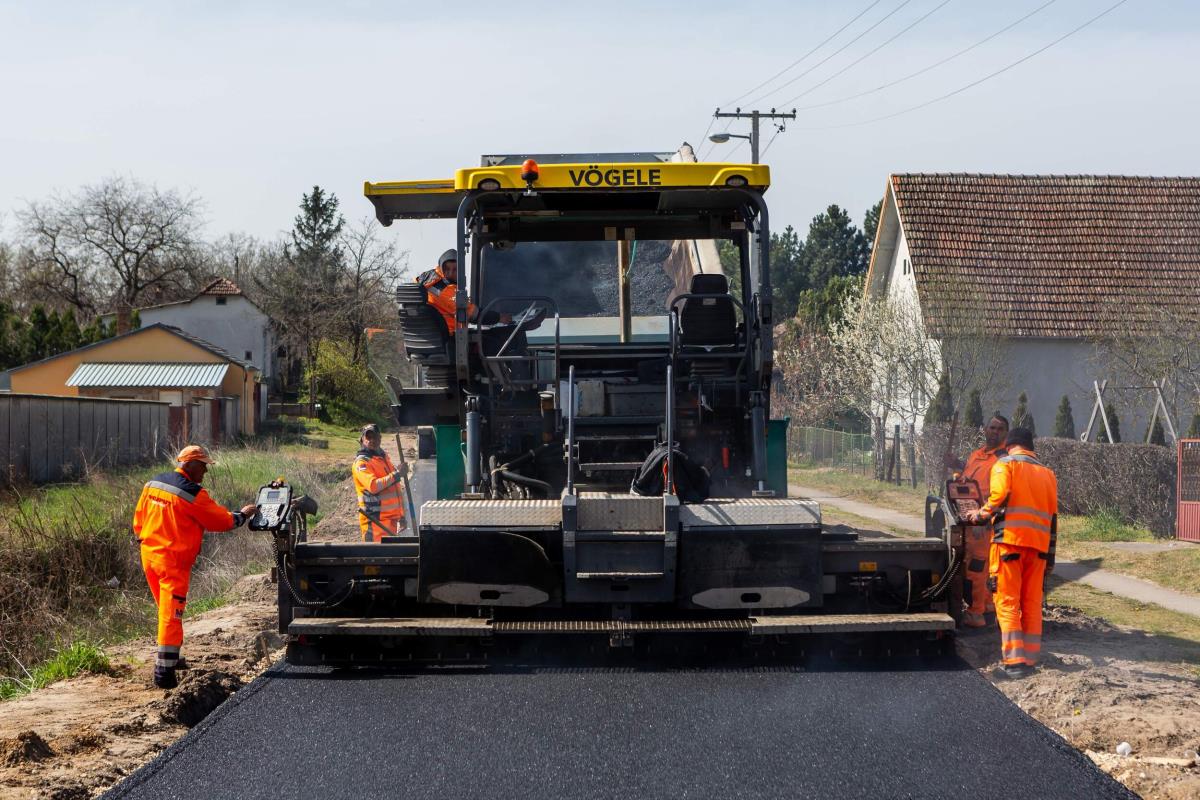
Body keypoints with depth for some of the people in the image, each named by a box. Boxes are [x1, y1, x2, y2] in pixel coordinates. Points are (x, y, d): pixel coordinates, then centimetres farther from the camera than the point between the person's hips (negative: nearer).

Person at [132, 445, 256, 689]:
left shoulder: (152, 483, 6)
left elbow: (138, 520, 13)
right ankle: (164, 673, -10)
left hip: (149, 553, 8)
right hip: (173, 559, -8)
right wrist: (242, 514, 11)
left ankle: (169, 658, 34)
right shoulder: (193, 494, -16)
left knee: (165, 610, 22)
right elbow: (222, 520, -7)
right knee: (171, 615, -6)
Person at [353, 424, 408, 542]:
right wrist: (397, 474, -23)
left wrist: (401, 515, 23)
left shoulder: (384, 457, 18)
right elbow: (373, 485, -26)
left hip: (391, 518, 9)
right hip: (375, 520, -9)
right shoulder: (361, 463, -10)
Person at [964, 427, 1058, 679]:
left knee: (1008, 602, -3)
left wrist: (981, 515, 2)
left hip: (1010, 539, -5)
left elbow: (999, 496, -15)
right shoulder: (1048, 472, 19)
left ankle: (1015, 660, -10)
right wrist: (1050, 555, 19)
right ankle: (1030, 658, 13)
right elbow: (1053, 516, 17)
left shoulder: (1006, 464, 4)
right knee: (1032, 603, 11)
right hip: (1039, 544, 5)